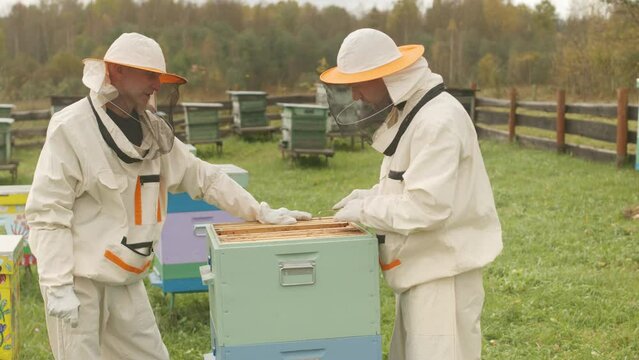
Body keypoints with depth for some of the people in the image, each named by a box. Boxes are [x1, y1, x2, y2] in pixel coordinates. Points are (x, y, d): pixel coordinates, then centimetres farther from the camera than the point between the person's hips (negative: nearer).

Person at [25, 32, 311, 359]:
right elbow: (47, 213, -16)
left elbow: (203, 177, 11)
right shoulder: (71, 128, -14)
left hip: (125, 280, 7)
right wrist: (57, 287, -20)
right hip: (78, 280, -6)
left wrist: (261, 212, 6)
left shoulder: (152, 130, 5)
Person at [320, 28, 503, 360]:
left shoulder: (438, 121, -21)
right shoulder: (407, 113, 11)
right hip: (419, 269, 10)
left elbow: (427, 206, -27)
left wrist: (365, 210, -16)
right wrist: (370, 196, 6)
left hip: (444, 273, -10)